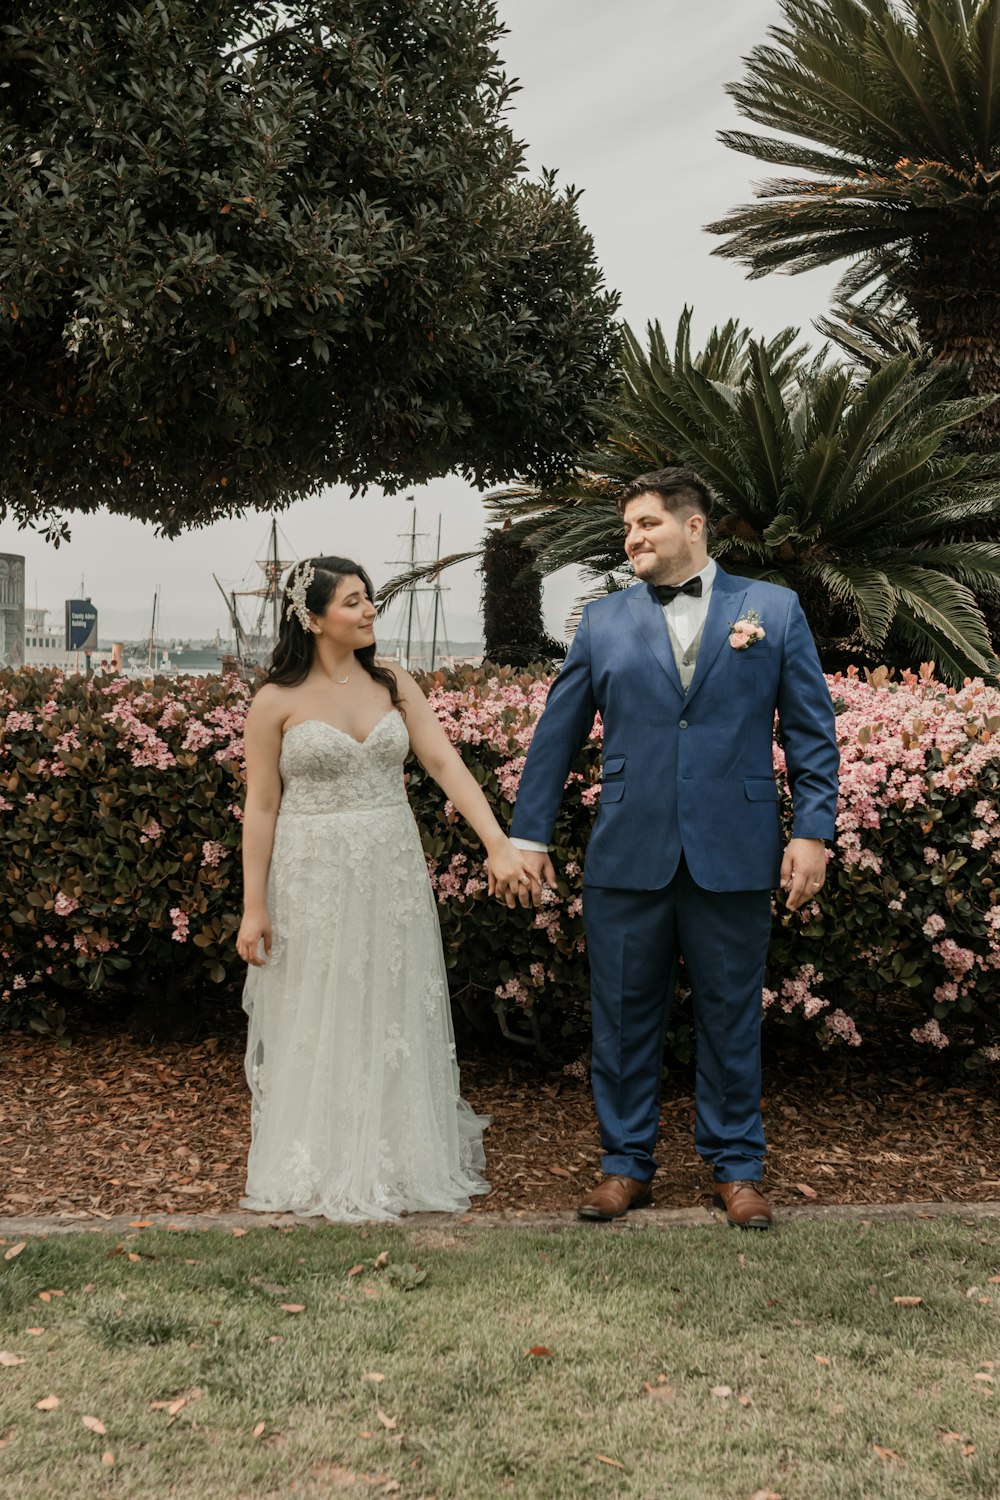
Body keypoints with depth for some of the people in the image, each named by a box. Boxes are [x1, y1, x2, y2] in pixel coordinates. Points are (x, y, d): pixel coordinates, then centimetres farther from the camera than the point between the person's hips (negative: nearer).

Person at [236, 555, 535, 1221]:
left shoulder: (394, 685, 3)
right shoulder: (278, 702, -5)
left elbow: (448, 765, -4)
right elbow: (262, 807, -4)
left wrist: (499, 844, -15)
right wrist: (254, 907, -6)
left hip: (391, 876, 3)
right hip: (313, 882, -3)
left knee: (393, 1020, 11)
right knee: (318, 1026, 6)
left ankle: (396, 1162, 27)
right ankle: (318, 1171, 21)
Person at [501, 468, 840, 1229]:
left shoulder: (774, 609, 4)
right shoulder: (604, 621, 7)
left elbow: (811, 729, 3)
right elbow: (556, 734, 9)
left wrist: (813, 830, -5)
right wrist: (530, 834, 7)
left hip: (733, 857, -1)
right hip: (628, 854, 2)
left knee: (731, 1017, 9)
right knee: (625, 1016, 8)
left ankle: (737, 1168, 23)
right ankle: (627, 1164, 22)